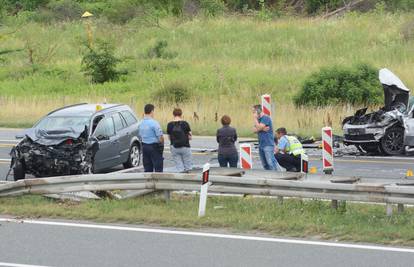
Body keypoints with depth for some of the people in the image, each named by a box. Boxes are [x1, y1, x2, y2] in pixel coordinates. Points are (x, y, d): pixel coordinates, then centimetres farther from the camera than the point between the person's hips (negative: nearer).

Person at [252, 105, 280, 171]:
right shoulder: (259, 119, 17)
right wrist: (263, 129, -11)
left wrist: (255, 119, -6)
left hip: (268, 145, -9)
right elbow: (254, 130, 6)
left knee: (271, 162, -18)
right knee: (265, 164, 8)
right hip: (261, 145, 9)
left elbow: (259, 128, -17)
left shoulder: (265, 118, -9)